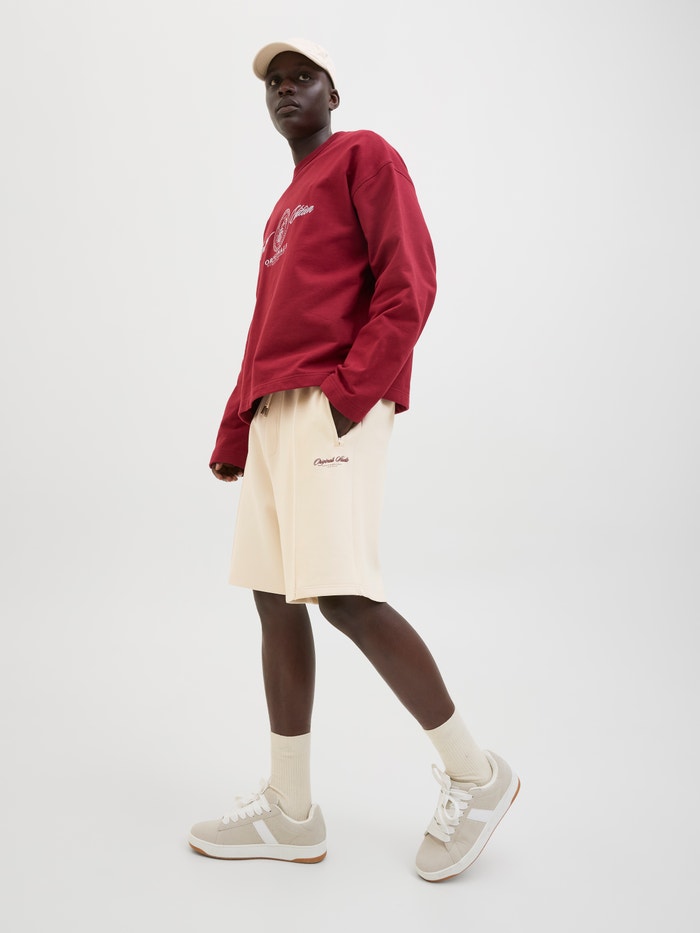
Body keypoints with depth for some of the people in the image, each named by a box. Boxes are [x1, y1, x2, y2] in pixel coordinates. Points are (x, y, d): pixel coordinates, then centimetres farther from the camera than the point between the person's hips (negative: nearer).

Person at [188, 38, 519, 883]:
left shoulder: (366, 155, 5)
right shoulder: (284, 210, 28)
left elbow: (410, 280, -9)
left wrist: (352, 388, -18)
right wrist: (232, 438, 19)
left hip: (334, 409, -9)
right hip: (275, 415, 9)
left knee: (341, 593, -17)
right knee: (275, 597, 4)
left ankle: (474, 775, 0)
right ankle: (291, 812, 11)